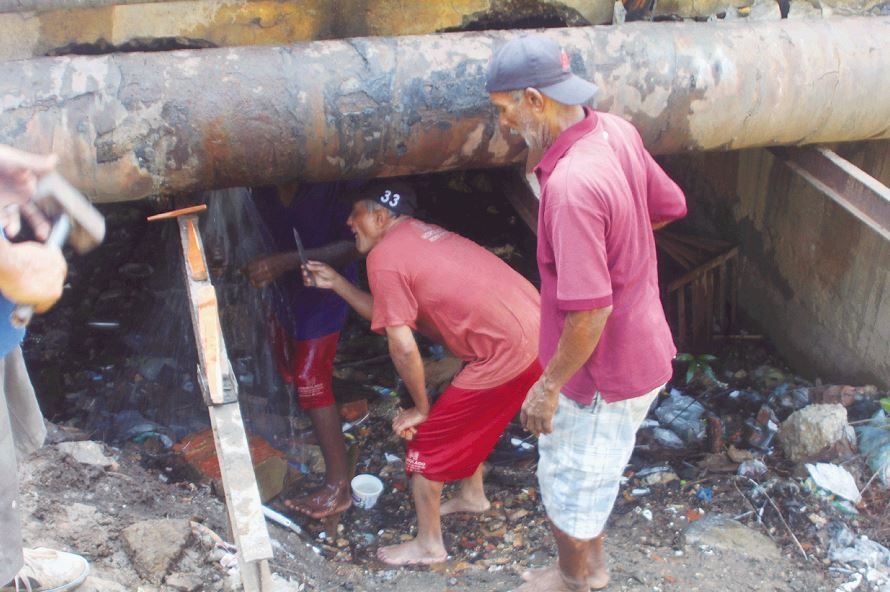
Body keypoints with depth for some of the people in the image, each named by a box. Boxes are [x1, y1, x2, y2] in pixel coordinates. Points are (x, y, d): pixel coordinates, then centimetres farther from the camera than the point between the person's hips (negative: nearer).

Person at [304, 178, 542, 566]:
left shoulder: (384, 256, -9)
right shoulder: (423, 236, 19)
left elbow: (403, 347, -12)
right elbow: (390, 314, 24)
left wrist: (421, 408, 1)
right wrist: (336, 284, 23)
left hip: (507, 351, -9)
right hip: (532, 328, 9)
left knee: (426, 439, 7)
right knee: (468, 419, 31)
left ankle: (428, 545, 21)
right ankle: (472, 495, 51)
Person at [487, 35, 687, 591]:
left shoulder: (571, 184, -34)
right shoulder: (617, 131, -6)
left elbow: (590, 312, -32)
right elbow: (671, 205, 9)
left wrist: (548, 387, -19)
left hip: (601, 373, -9)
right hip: (642, 351, 9)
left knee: (570, 484, 16)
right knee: (593, 474, 28)